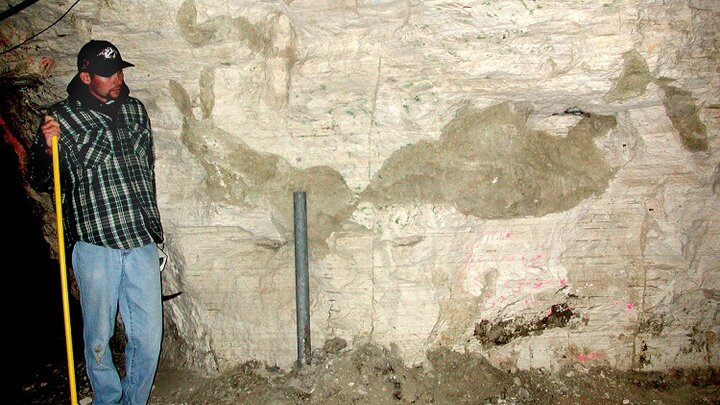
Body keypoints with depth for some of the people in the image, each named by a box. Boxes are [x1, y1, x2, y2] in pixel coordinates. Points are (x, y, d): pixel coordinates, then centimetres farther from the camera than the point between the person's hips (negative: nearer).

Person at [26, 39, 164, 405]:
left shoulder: (135, 110, 11)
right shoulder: (63, 117, -2)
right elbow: (38, 182, 1)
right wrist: (46, 148, -20)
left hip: (142, 242, 4)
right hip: (95, 245, -3)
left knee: (148, 335, 6)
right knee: (99, 337, 7)